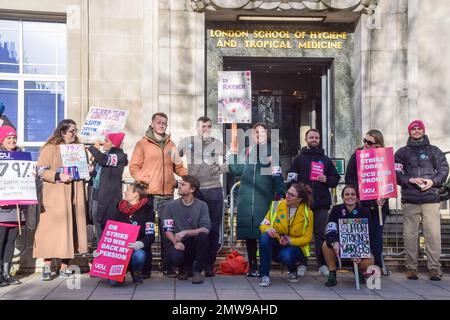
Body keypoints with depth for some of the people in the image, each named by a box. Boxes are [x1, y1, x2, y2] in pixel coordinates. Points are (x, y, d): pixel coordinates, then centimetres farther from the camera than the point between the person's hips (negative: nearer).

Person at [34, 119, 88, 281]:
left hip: (74, 197, 5)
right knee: (52, 229, -6)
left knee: (71, 229, 3)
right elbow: (41, 171, -9)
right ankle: (47, 267, 1)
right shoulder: (50, 148, -2)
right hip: (55, 198, -5)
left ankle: (64, 267, 10)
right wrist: (58, 176, -20)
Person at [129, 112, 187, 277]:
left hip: (167, 194, 4)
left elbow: (178, 167, 18)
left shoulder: (170, 145, 16)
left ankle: (167, 265, 12)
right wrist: (144, 180, -15)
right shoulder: (142, 144, 3)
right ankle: (145, 266, 9)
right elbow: (134, 167, 0)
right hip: (148, 194, -3)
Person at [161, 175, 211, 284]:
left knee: (203, 236, -32)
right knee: (174, 257, -33)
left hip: (195, 243, 0)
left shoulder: (201, 206, -3)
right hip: (178, 243, 0)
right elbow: (167, 230, -4)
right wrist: (176, 242, -23)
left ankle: (197, 271, -12)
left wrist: (185, 232, -25)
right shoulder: (171, 205, 0)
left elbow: (206, 229, -14)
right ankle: (185, 267, 7)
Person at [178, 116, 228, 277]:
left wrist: (221, 168, -7)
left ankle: (209, 263, 11)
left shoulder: (217, 143, 8)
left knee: (213, 228, 2)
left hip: (214, 190, 0)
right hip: (193, 190, 0)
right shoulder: (187, 142, 8)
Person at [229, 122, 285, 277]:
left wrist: (280, 195, -10)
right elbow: (236, 170, 11)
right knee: (249, 233, 6)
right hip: (246, 199, 4)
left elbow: (278, 176, -2)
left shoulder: (272, 152, 4)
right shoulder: (246, 151, 16)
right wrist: (233, 154, 3)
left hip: (264, 199, -3)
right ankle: (252, 266, 16)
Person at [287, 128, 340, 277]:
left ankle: (322, 264, 10)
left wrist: (326, 179, -8)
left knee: (320, 234, 5)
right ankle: (302, 264, 9)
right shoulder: (298, 159, 8)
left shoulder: (326, 160, 14)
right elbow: (291, 179, 2)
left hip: (321, 203, 1)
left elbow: (336, 178, 13)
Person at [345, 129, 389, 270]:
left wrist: (383, 197, -11)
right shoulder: (356, 156, 4)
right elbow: (348, 178, 2)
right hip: (361, 203, -1)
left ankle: (377, 266, 12)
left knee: (377, 235, 4)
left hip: (378, 204, 1)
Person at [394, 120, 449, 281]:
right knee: (410, 235, -1)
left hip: (431, 199, 0)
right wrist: (410, 180, -10)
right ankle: (411, 268, 7)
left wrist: (433, 181, -8)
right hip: (410, 199, 0)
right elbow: (395, 174, 6)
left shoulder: (434, 151, 15)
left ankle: (434, 268, 1)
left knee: (433, 234, -6)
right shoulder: (402, 152, 13)